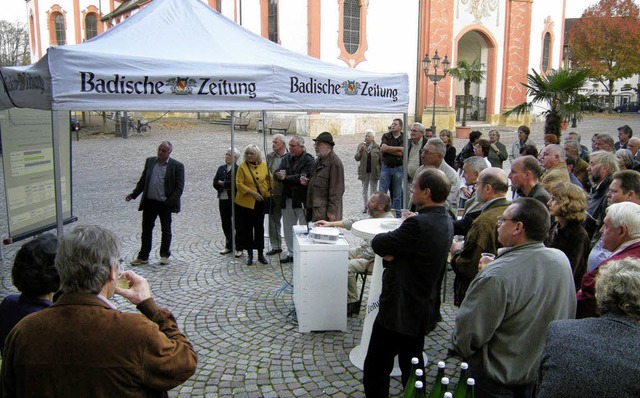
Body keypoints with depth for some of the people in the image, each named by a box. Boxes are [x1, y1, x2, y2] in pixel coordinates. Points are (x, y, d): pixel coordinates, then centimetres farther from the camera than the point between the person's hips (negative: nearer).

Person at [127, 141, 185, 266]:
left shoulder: (177, 166, -6)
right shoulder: (150, 161, 8)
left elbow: (179, 187, -8)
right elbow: (142, 180, 14)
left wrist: (170, 202, -17)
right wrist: (134, 194, 3)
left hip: (165, 204, -4)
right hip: (149, 202, 4)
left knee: (166, 231, 10)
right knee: (146, 230, 9)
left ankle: (165, 255, 24)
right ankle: (143, 257, 18)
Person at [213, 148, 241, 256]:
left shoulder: (239, 169, -7)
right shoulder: (221, 168, 13)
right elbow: (215, 183, 6)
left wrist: (223, 183, -10)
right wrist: (227, 186, -9)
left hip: (234, 200, -6)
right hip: (223, 199, 6)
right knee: (225, 224, 11)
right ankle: (228, 246, 23)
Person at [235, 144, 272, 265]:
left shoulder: (264, 166, 2)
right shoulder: (242, 167, -8)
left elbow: (269, 179, 15)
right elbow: (239, 184, -13)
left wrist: (268, 191, 1)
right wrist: (252, 193, -20)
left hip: (261, 202, 2)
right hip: (246, 202, -2)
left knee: (259, 227, 8)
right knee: (247, 228, 4)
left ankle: (261, 254, 17)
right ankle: (249, 254, 17)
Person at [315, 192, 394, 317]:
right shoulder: (375, 216, 9)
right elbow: (355, 222, 14)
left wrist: (360, 257, -16)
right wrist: (330, 223, 10)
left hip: (376, 259, -10)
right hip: (365, 249, 10)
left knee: (348, 266, -26)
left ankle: (353, 303, -11)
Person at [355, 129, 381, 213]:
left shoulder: (377, 147, -3)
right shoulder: (361, 145, 2)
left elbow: (381, 160, 0)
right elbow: (357, 158, -1)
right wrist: (360, 151, -18)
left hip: (374, 171, -2)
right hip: (364, 171, 2)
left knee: (373, 190, 6)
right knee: (364, 190, 10)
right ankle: (366, 206, 20)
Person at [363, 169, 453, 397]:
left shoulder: (419, 224, -26)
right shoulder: (446, 221, 4)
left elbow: (378, 244, -19)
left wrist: (389, 248, 0)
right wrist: (394, 250, -9)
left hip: (399, 310, -9)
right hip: (423, 308, 10)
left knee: (376, 370, 4)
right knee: (413, 368, 23)